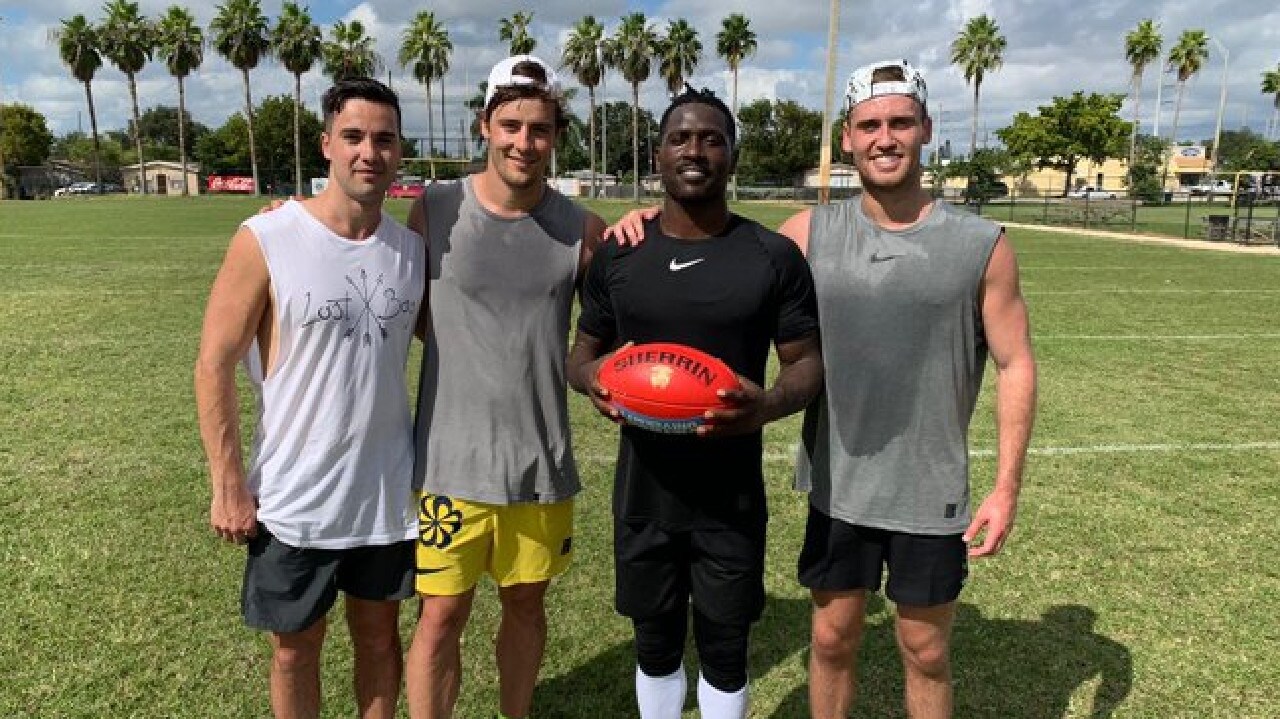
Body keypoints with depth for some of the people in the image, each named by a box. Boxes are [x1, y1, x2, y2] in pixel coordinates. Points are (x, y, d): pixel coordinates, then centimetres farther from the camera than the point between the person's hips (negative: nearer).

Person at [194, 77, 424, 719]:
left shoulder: (413, 248, -1)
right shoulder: (265, 240, -12)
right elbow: (214, 366, -9)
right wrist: (227, 486, -10)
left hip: (387, 493, 3)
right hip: (292, 500, -3)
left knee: (379, 633, 19)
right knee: (295, 647, 16)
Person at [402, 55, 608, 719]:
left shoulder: (581, 229, -2)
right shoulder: (433, 211, -5)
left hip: (543, 461, 2)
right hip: (453, 460, -2)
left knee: (526, 603, 18)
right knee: (441, 615, 7)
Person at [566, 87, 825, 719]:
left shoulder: (774, 257, -5)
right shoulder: (617, 256, 0)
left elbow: (809, 362, -1)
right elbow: (582, 350, 9)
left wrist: (770, 404, -23)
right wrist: (590, 377, -15)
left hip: (733, 498, -1)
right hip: (645, 491, 2)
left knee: (724, 651, 15)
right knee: (656, 644, 18)